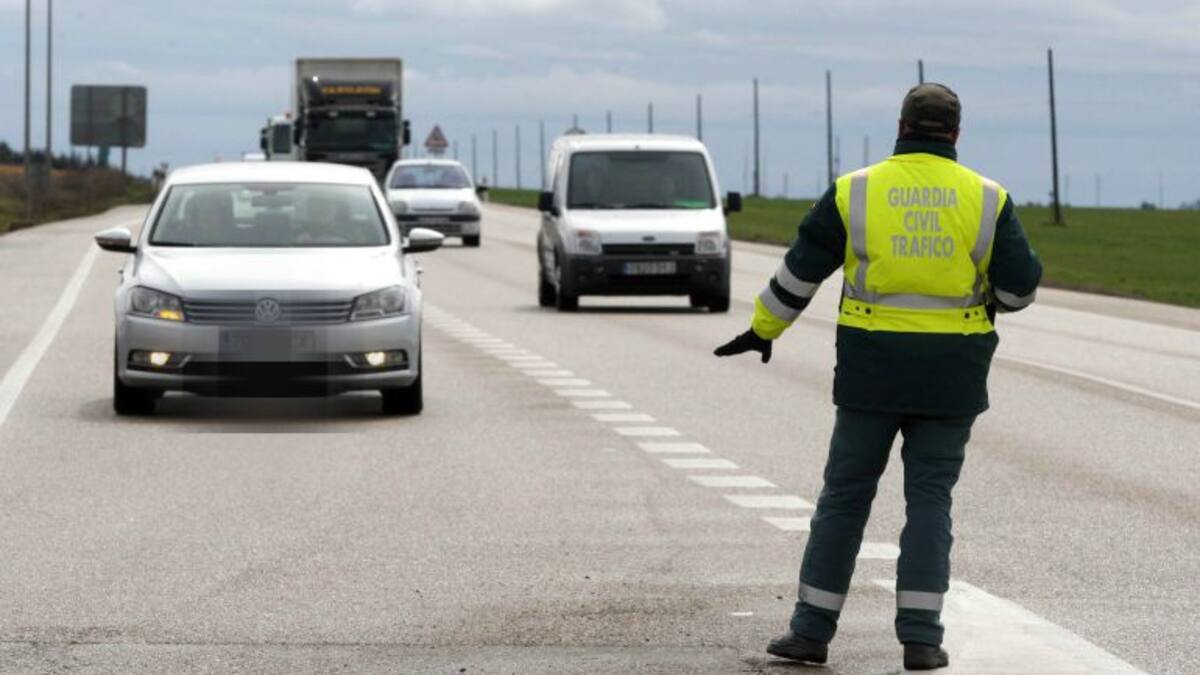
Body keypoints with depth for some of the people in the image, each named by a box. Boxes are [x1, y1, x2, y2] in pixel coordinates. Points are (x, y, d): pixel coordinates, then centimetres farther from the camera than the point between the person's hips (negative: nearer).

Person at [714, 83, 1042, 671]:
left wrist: (763, 331, 16)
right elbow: (1020, 285, -2)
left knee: (846, 494, 8)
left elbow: (799, 272, 2)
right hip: (951, 372, 0)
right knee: (930, 499, 5)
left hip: (873, 368, 0)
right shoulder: (985, 199, -2)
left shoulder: (856, 192, -3)